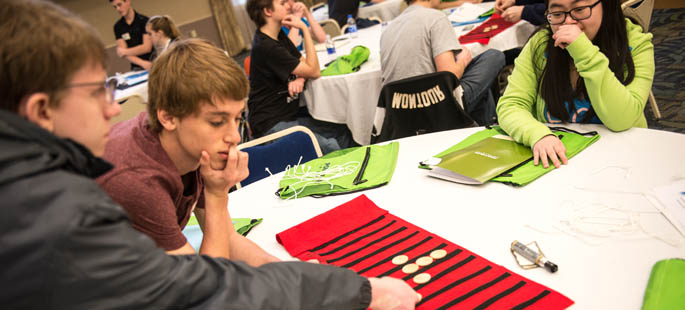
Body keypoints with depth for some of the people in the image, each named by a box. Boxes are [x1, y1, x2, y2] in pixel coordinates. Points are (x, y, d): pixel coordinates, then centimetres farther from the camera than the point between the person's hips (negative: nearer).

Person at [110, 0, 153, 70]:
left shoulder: (144, 20, -2)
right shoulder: (117, 26, 9)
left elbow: (147, 47, -9)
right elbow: (122, 51, 0)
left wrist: (125, 51, -4)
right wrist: (141, 62, -16)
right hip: (136, 67, 3)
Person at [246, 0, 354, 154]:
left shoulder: (279, 35, 11)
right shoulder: (265, 47, -20)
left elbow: (305, 64, 11)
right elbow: (314, 71, -17)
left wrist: (300, 79, -13)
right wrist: (304, 28, -15)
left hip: (288, 116, 9)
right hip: (270, 125, -9)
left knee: (344, 132, 0)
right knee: (329, 148, -24)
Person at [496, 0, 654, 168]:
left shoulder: (636, 44, -8)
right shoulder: (539, 45, -5)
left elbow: (620, 121, -20)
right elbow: (510, 106, -11)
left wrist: (586, 53, -26)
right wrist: (538, 135, -31)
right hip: (554, 159, 0)